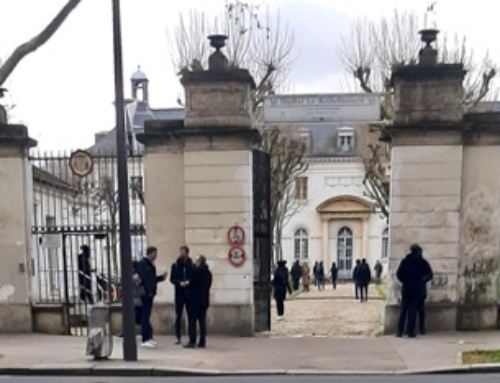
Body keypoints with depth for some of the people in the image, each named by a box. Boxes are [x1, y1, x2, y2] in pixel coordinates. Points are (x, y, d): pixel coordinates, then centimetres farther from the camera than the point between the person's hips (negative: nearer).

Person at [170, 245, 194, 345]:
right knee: (178, 316, 3)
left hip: (189, 293, -1)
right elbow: (172, 279, 2)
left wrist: (188, 282, -18)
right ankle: (177, 337, 10)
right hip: (179, 293, 1)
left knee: (190, 315, 1)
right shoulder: (175, 265, 5)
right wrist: (179, 282, -15)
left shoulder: (192, 265, 2)